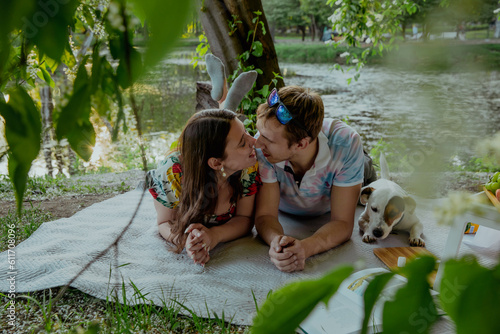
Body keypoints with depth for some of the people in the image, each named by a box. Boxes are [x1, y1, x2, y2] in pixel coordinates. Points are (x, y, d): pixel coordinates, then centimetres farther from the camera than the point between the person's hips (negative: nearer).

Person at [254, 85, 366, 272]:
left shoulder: (345, 143, -36)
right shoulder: (261, 147, -33)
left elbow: (342, 222, -31)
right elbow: (265, 214, -27)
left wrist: (305, 248, -51)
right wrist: (276, 240, -51)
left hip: (325, 218, 2)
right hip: (284, 219, -2)